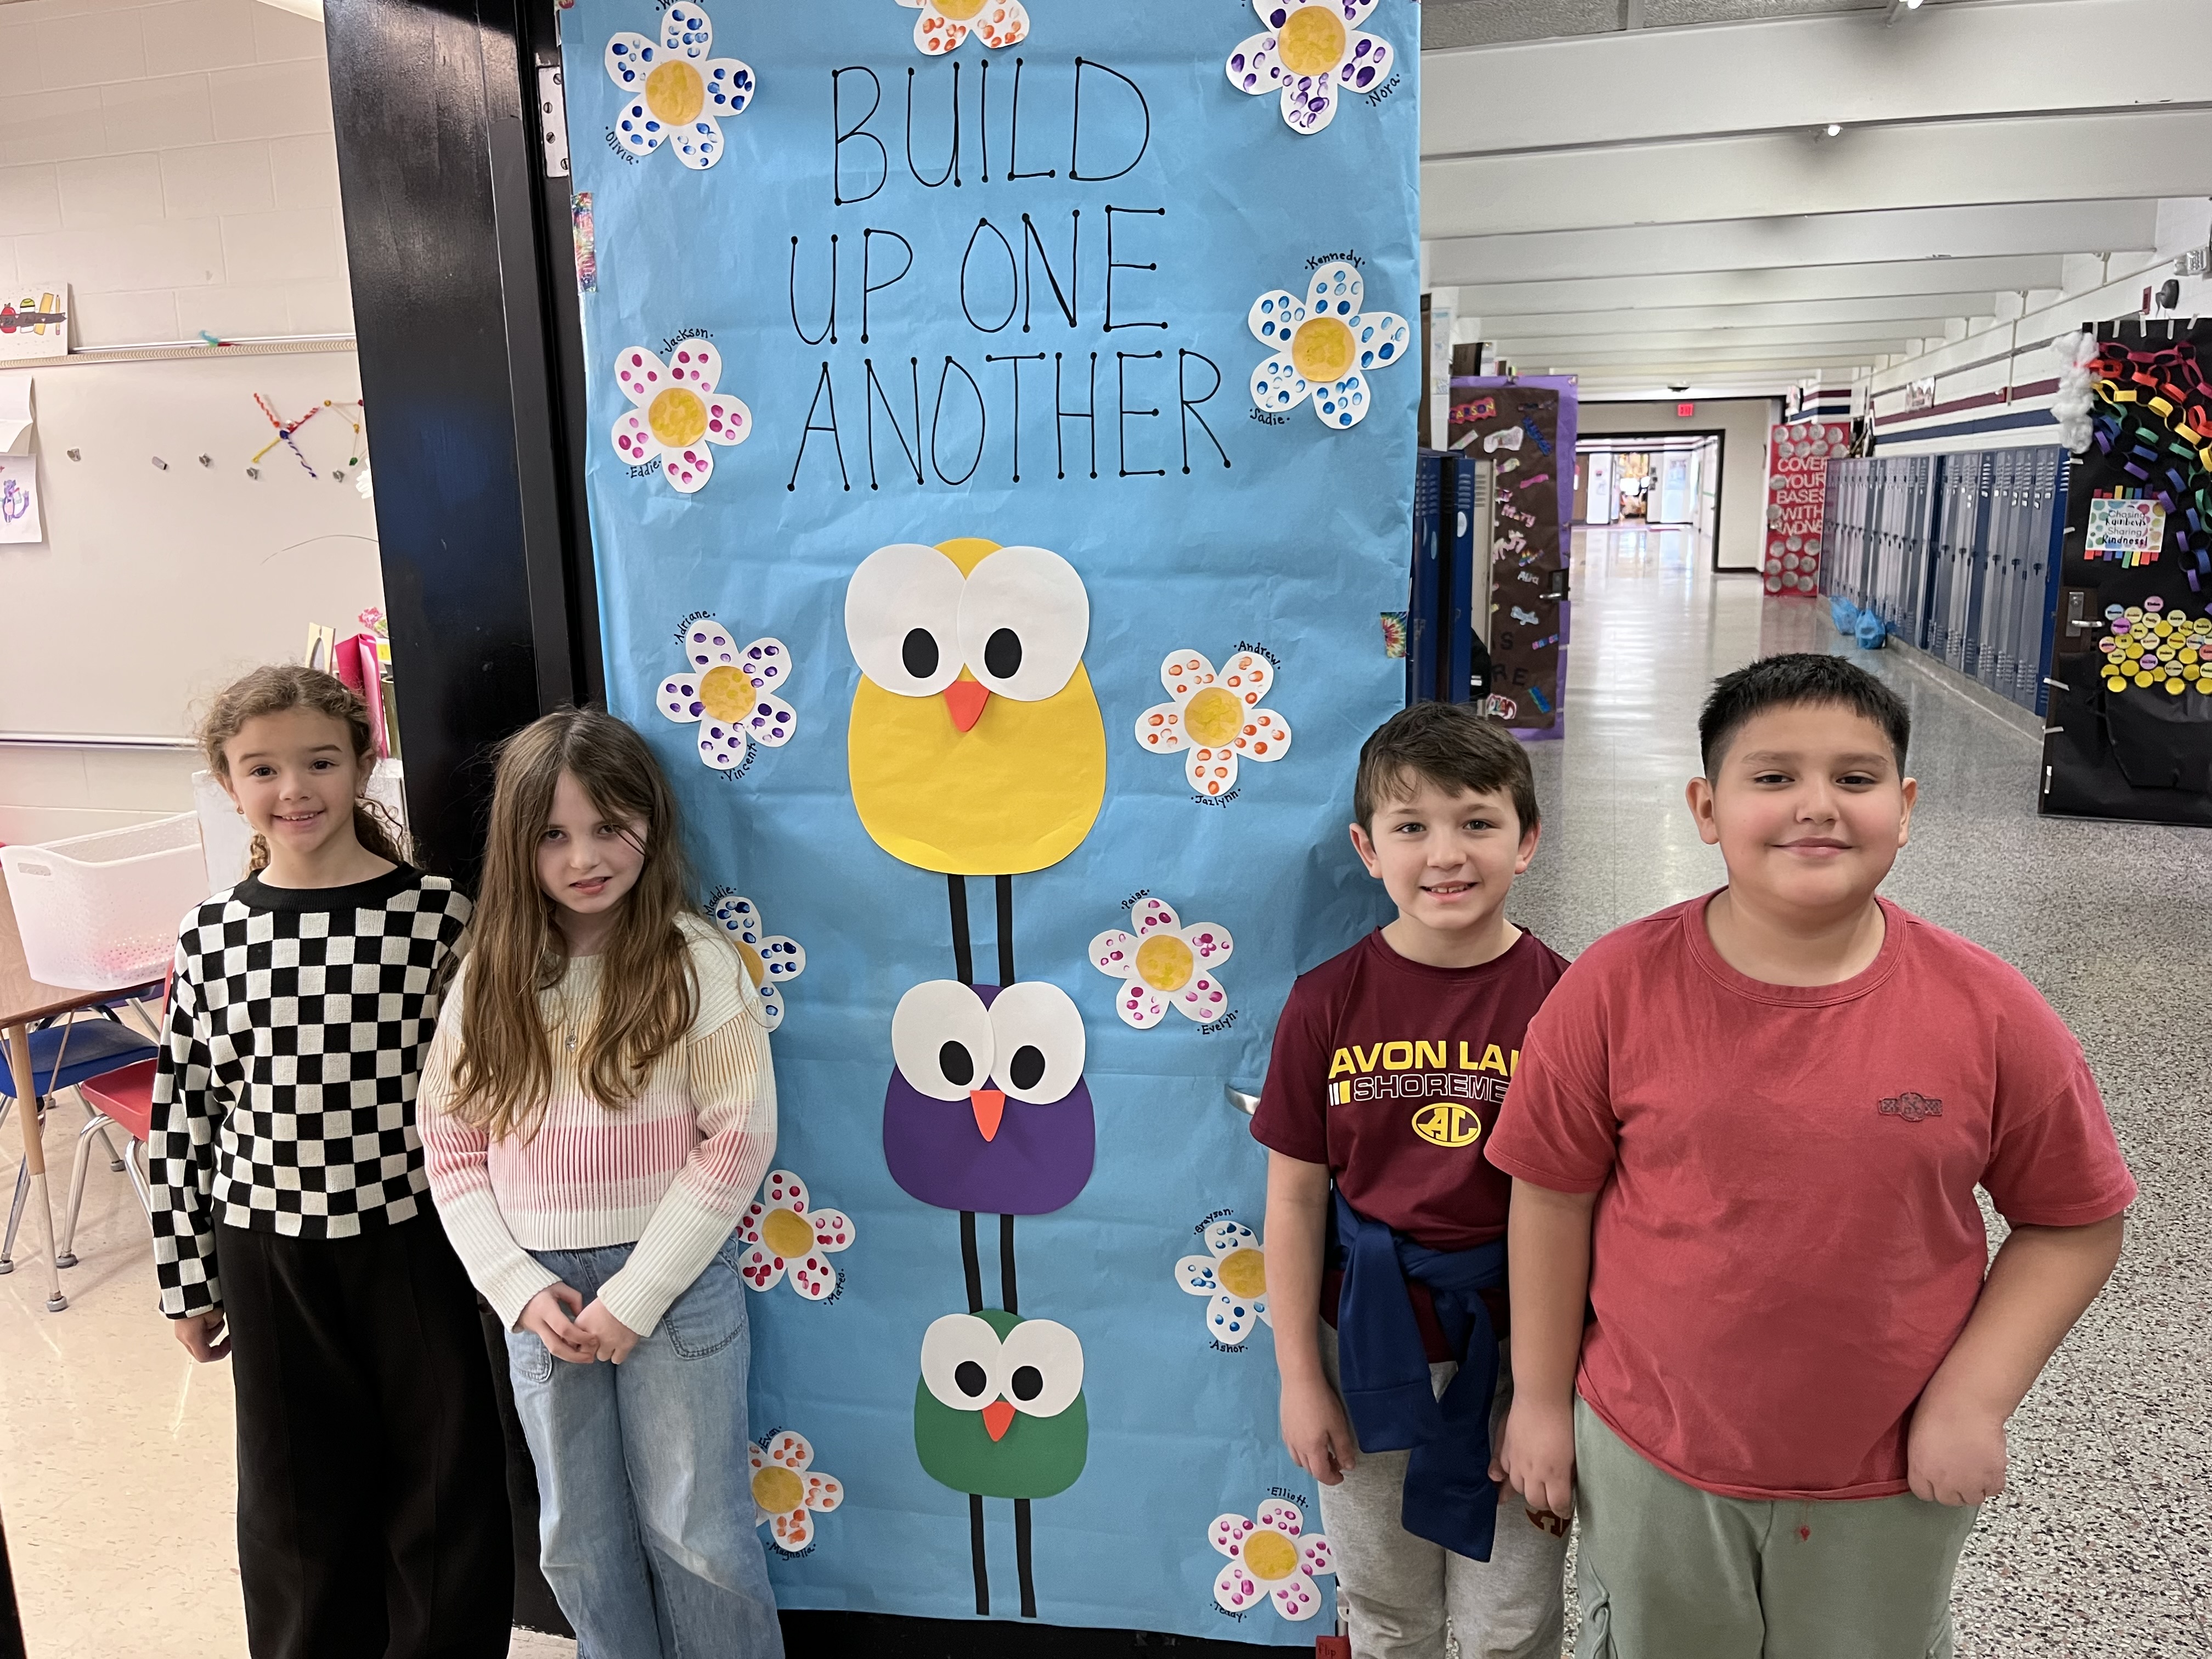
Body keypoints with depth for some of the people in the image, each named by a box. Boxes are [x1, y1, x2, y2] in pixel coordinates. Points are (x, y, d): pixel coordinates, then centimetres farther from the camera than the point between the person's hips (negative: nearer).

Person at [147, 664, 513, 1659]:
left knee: (444, 1485, 11)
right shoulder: (211, 938, -3)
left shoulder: (436, 916, -10)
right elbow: (180, 1116, 4)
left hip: (413, 1238, -2)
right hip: (268, 1249, 2)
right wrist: (186, 1282, 8)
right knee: (295, 1498, 17)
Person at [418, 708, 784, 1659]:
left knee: (695, 1535, 9)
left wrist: (635, 1297, -13)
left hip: (676, 1285, -4)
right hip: (541, 1293, 4)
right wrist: (521, 1288, -7)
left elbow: (739, 1140, -13)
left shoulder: (695, 963, -11)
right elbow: (451, 1148, 3)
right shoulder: (488, 977, 1)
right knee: (579, 1543, 19)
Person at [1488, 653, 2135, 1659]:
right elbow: (1553, 1198, -8)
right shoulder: (1616, 987, -16)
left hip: (1893, 1484, 1)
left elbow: (2074, 1223, -3)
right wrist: (1541, 1397, -2)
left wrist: (1974, 1399, -11)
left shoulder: (1989, 1012, -14)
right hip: (1647, 1459, 0)